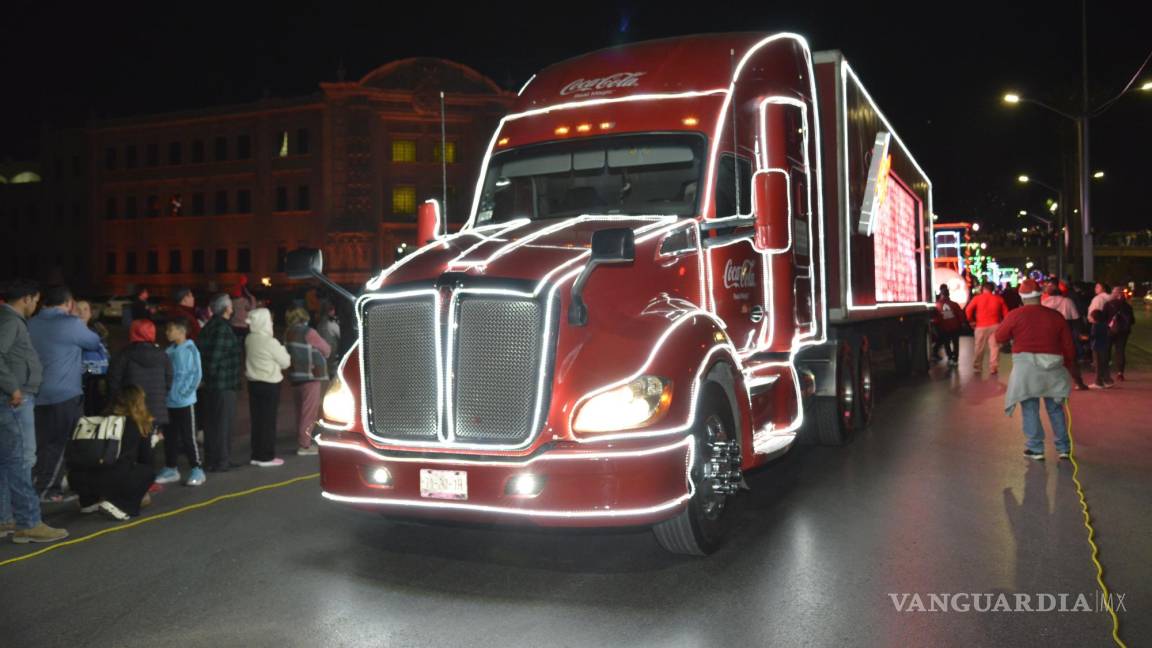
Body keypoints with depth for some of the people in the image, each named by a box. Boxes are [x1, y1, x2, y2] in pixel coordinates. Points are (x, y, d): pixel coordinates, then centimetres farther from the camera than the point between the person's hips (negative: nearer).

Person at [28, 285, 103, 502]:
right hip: (65, 394, -6)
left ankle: (32, 485, 17)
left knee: (42, 444, 14)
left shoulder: (31, 324, 7)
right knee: (60, 444, 3)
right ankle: (48, 490, 6)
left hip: (39, 394, 6)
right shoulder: (71, 323, -11)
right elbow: (96, 344, 3)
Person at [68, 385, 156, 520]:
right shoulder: (141, 424, 16)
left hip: (78, 479, 6)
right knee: (147, 471, 20)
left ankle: (89, 501, 25)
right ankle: (118, 504, 1)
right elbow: (146, 459, 23)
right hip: (116, 479, -6)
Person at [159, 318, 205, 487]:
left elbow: (196, 374, -12)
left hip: (185, 402, -6)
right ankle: (171, 469, 24)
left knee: (188, 437, -2)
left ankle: (196, 470, 7)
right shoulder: (169, 351, 6)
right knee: (170, 437, 13)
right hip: (169, 401, 6)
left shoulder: (190, 349, -11)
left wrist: (186, 391, -13)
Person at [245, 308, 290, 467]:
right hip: (269, 385, -7)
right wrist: (282, 349, 8)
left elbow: (247, 359, 13)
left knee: (257, 420, 12)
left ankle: (257, 455, 17)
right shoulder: (270, 342, -18)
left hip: (253, 382, 7)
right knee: (268, 421, 1)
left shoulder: (249, 339, 2)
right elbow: (285, 362, -9)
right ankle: (267, 457, 5)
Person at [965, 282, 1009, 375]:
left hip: (981, 326, -1)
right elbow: (1005, 313, 6)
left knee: (979, 348, 10)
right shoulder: (999, 298, 8)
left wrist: (971, 321, 4)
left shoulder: (977, 298, 1)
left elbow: (968, 310, -8)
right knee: (994, 347, 2)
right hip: (995, 325, 1)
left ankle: (976, 366, 19)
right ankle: (993, 368, -2)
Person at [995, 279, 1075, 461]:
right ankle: (1063, 448, 19)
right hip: (1053, 366, 3)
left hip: (1026, 366, -3)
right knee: (1055, 408, 14)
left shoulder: (1015, 315, -5)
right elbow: (1068, 344, 8)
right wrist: (1068, 367, 20)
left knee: (1030, 408, 4)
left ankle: (1035, 448, 5)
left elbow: (999, 337, 2)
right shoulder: (1056, 316, 4)